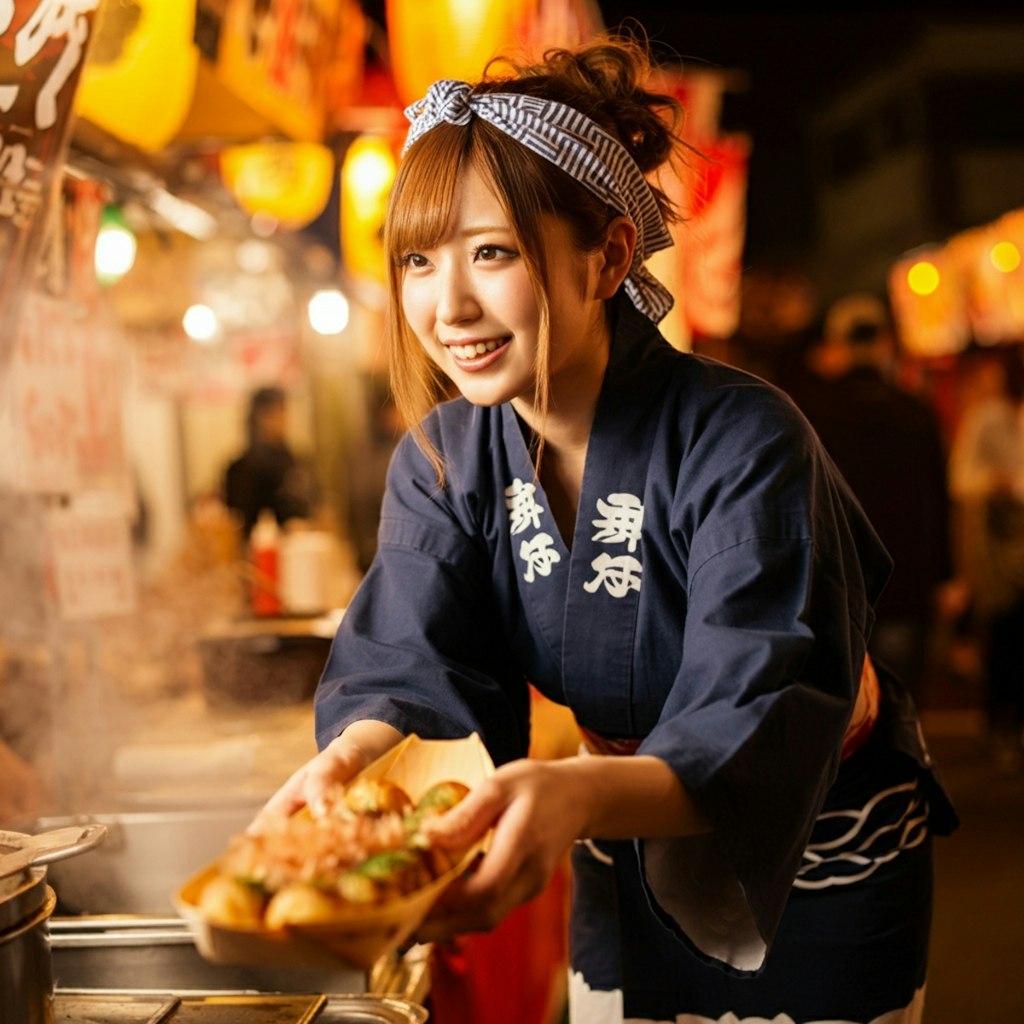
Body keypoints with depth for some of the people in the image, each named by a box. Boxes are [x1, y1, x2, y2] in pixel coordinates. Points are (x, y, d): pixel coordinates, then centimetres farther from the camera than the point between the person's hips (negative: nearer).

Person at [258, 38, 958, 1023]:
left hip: (818, 871, -4)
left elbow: (754, 734, -38)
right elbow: (408, 663, -21)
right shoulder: (439, 461, -11)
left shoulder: (741, 443, -30)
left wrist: (579, 793, -58)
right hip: (632, 870, 4)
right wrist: (349, 755, -45)